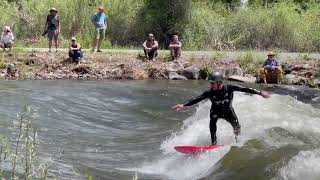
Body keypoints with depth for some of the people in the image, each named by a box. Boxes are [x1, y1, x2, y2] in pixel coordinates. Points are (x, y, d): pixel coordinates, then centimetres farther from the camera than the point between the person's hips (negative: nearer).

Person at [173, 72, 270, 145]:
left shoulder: (229, 88, -26)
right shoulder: (210, 92, -25)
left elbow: (244, 89, -23)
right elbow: (197, 99, -26)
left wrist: (260, 93, -25)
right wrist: (184, 105, -36)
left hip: (228, 110, 1)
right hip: (216, 111, -1)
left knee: (236, 126, -11)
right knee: (213, 120, -31)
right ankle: (214, 142, -25)